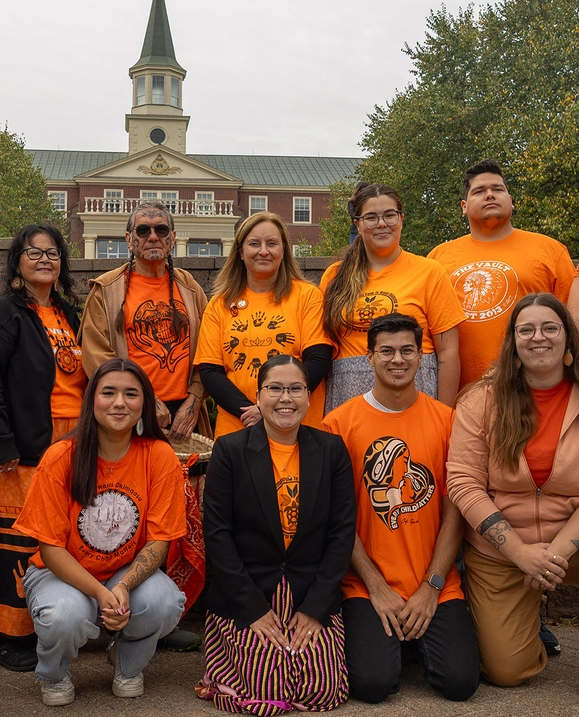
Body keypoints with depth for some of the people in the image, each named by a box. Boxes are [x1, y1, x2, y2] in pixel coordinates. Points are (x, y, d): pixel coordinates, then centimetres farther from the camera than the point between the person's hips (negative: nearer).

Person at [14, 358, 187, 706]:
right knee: (66, 615, -34)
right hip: (61, 573, -1)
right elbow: (50, 548, -13)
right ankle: (53, 675, 5)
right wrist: (99, 593, -28)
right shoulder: (60, 458, -16)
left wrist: (122, 588, -30)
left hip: (132, 572, 1)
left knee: (165, 604, -30)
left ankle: (129, 665, 7)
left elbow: (159, 540, -11)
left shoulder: (160, 457, -13)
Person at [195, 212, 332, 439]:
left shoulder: (308, 296, 2)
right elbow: (209, 370, 3)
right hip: (235, 427, 2)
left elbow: (318, 360, -6)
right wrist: (246, 410, -13)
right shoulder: (220, 304, 7)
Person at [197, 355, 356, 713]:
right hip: (247, 599, -2)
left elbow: (343, 532, 0)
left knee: (324, 690, -12)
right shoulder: (230, 450, -4)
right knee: (266, 695, -14)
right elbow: (217, 533, -7)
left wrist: (315, 607, -8)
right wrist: (254, 608, -12)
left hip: (313, 598, 2)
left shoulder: (332, 449, 2)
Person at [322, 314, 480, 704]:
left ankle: (417, 637, 16)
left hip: (437, 587, 2)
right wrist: (376, 587, -9)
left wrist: (431, 587, -7)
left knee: (460, 680, -15)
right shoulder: (341, 422, -3)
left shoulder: (446, 419, 2)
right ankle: (378, 635, 13)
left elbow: (454, 510, 1)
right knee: (373, 683, -20)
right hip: (366, 586, -1)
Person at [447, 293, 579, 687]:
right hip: (497, 553, 0)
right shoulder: (482, 399, -6)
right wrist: (522, 552, -17)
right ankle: (526, 621, 30)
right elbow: (463, 484, -11)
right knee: (507, 670, -3)